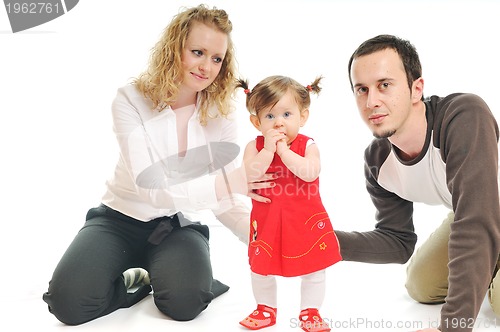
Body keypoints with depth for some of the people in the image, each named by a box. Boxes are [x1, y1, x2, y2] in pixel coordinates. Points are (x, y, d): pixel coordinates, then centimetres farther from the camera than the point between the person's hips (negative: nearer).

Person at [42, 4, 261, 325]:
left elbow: (227, 200, -6)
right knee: (69, 300, -24)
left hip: (180, 226, 1)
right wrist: (227, 182, -38)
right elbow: (154, 190, -25)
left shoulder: (221, 116, -6)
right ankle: (137, 281, 4)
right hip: (122, 218, -1)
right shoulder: (132, 101, -15)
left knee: (184, 301, -29)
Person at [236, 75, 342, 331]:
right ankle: (266, 309, 34)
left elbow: (309, 173, -26)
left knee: (314, 268, 9)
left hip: (306, 221, -1)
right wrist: (269, 148, -27)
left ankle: (310, 312, 28)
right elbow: (250, 175, -21)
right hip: (267, 221, 1)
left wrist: (283, 149, -27)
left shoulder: (307, 146, -8)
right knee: (261, 268, 13)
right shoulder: (255, 147, -6)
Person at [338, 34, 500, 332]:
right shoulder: (377, 160, -17)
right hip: (471, 213, 6)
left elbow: (476, 226, -44)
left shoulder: (465, 116, -40)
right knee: (421, 286, 6)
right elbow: (399, 241, -8)